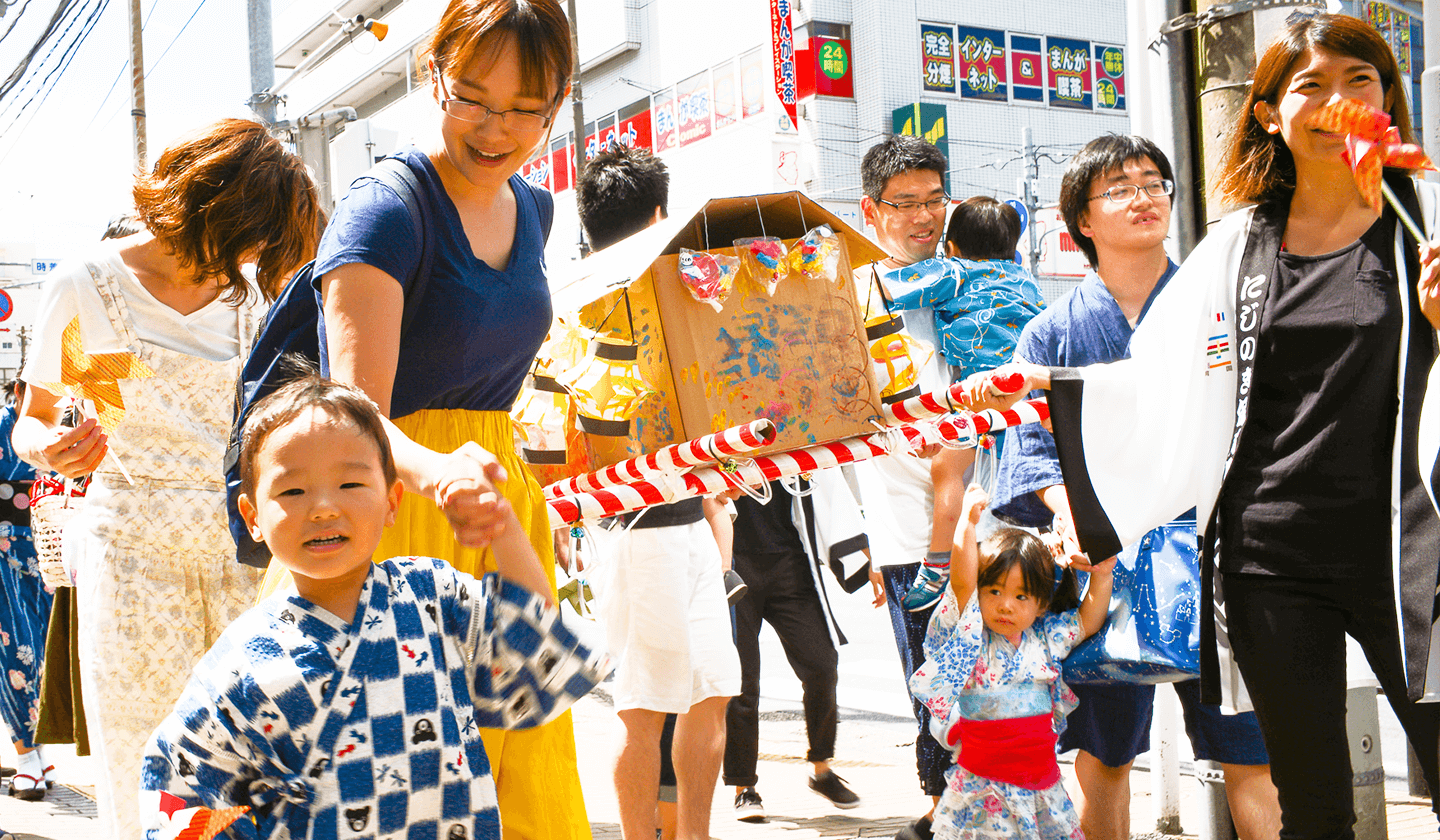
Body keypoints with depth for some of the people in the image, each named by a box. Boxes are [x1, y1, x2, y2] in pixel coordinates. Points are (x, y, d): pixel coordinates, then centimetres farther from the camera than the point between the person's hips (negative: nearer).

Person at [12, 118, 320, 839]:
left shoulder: (248, 292, 12)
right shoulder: (87, 287, 1)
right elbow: (30, 420, 7)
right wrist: (52, 449, -15)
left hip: (243, 535, 3)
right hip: (135, 542, -3)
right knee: (141, 769, -2)